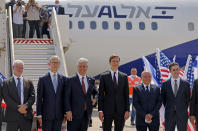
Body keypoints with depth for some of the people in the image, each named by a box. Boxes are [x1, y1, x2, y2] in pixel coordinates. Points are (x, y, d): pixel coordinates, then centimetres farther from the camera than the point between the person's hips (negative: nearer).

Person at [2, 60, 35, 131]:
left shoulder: (28, 82, 12)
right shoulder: (6, 83, 5)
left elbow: (32, 96, 3)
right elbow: (6, 98, -5)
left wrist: (26, 105, -15)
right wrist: (18, 107, -15)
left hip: (26, 116, 2)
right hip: (12, 117, -2)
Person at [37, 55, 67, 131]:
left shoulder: (63, 79, 7)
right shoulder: (42, 79, -1)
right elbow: (39, 99, -2)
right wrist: (39, 115, -7)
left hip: (59, 115, 2)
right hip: (47, 114, -2)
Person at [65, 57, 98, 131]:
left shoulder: (91, 80, 10)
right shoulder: (71, 80, -3)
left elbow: (95, 93, 19)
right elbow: (67, 97, -6)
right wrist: (68, 111, -13)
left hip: (86, 113, 4)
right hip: (74, 113, -4)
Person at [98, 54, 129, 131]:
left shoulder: (124, 76, 7)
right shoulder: (103, 76, 2)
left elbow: (126, 95, 6)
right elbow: (101, 94, 1)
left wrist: (127, 110, 0)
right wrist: (100, 110, -5)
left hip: (120, 110, 2)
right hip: (107, 110, -2)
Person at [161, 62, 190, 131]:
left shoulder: (186, 84, 3)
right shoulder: (165, 84, 3)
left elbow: (188, 99, 8)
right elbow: (163, 99, 9)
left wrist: (184, 110, 6)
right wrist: (167, 109, 6)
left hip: (182, 115, 0)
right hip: (169, 115, 0)